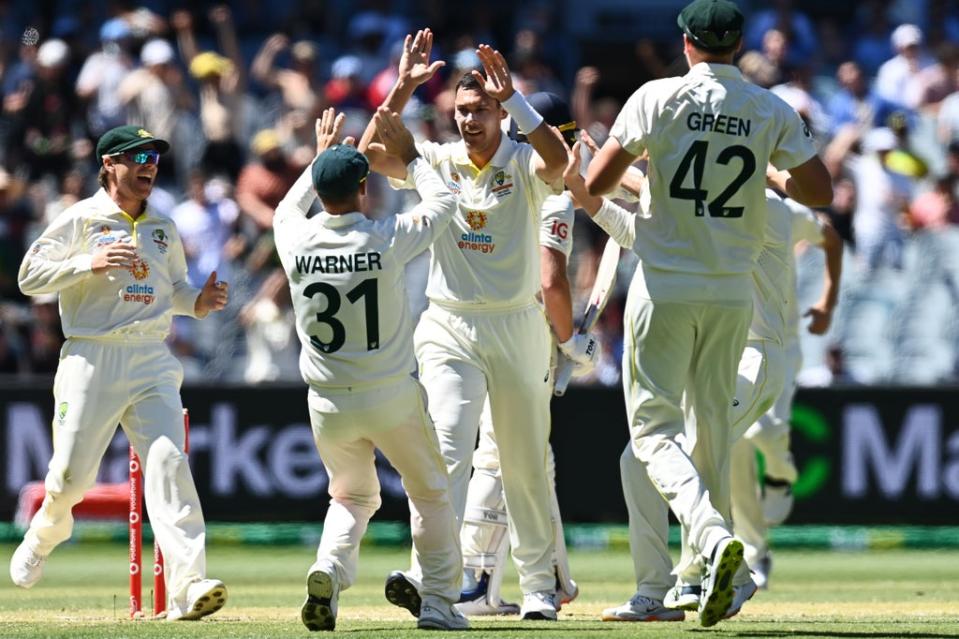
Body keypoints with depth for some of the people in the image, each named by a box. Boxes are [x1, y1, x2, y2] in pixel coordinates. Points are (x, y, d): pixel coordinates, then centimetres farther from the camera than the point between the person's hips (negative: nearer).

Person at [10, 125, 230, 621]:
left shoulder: (163, 229, 16)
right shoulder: (81, 220, 0)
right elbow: (30, 277, -6)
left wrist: (198, 303, 2)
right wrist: (89, 264, -19)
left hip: (152, 362, 3)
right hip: (92, 360, -3)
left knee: (169, 462, -14)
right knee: (72, 473, -2)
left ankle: (187, 585, -24)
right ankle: (46, 533, 35)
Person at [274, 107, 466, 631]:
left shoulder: (295, 240, -8)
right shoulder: (386, 239, -15)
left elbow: (285, 210, 19)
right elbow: (443, 202, 4)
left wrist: (320, 156, 27)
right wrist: (408, 155, 15)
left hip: (330, 406, 3)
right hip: (393, 400, -3)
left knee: (352, 497, 21)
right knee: (431, 494, 17)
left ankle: (329, 569, -8)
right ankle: (439, 601, 11)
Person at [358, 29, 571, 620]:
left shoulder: (525, 166, -4)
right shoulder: (438, 162, 2)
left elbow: (558, 160, -28)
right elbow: (373, 154, -14)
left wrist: (513, 97, -32)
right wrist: (404, 88, -22)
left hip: (518, 328, 0)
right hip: (450, 328, 0)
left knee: (526, 463, 8)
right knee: (448, 445, -17)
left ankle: (539, 585, 21)